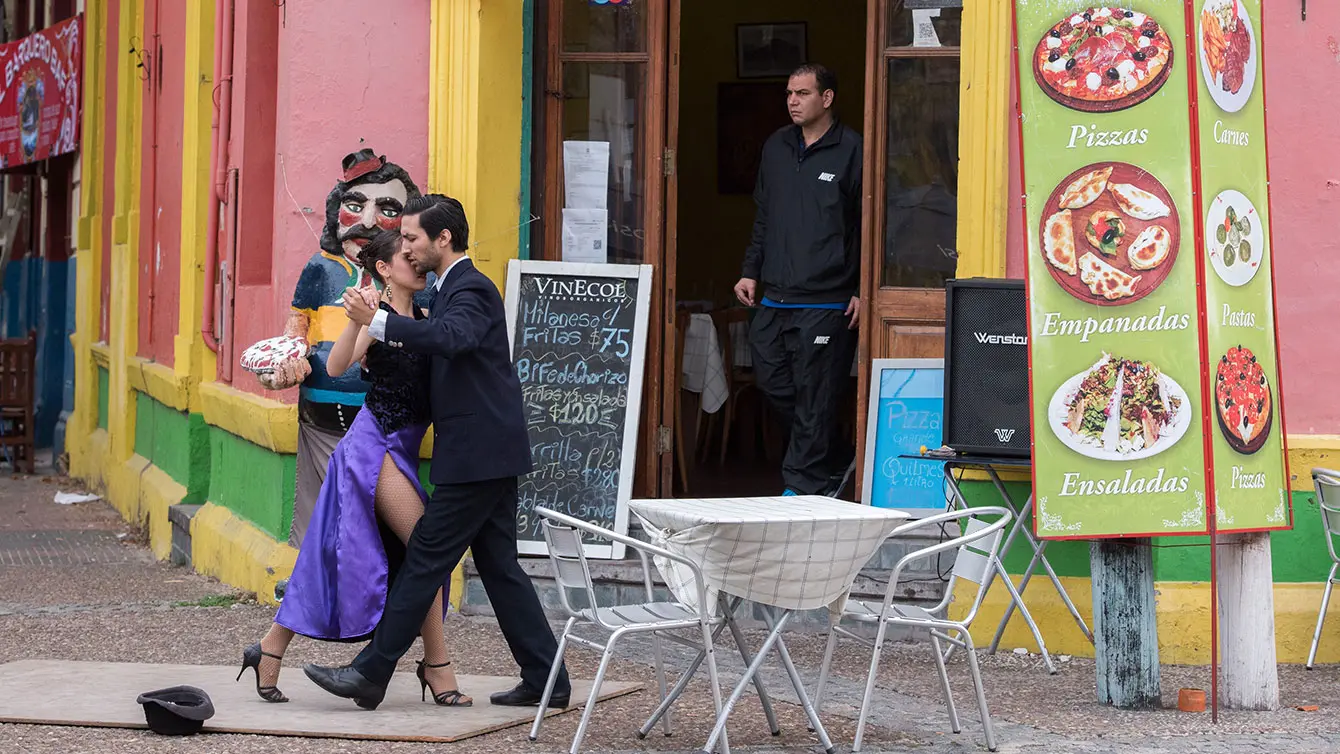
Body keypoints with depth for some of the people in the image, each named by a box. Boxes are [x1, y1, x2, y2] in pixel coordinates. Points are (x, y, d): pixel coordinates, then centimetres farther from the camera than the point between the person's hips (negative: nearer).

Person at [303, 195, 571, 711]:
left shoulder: (472, 290, -14)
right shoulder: (454, 289, 19)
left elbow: (448, 338, -34)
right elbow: (438, 347, 24)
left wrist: (377, 322, -40)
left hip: (477, 455, -10)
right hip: (488, 454, 10)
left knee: (425, 560, -7)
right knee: (498, 565, 10)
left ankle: (370, 674, -4)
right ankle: (545, 679, 12)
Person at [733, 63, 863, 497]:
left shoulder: (852, 151, -4)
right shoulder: (776, 147, 15)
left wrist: (864, 291, -9)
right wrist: (751, 270, 16)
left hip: (825, 303, -7)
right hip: (773, 299, 7)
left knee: (814, 397, -4)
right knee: (774, 385, 8)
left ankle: (803, 486, 3)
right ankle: (837, 459, 24)